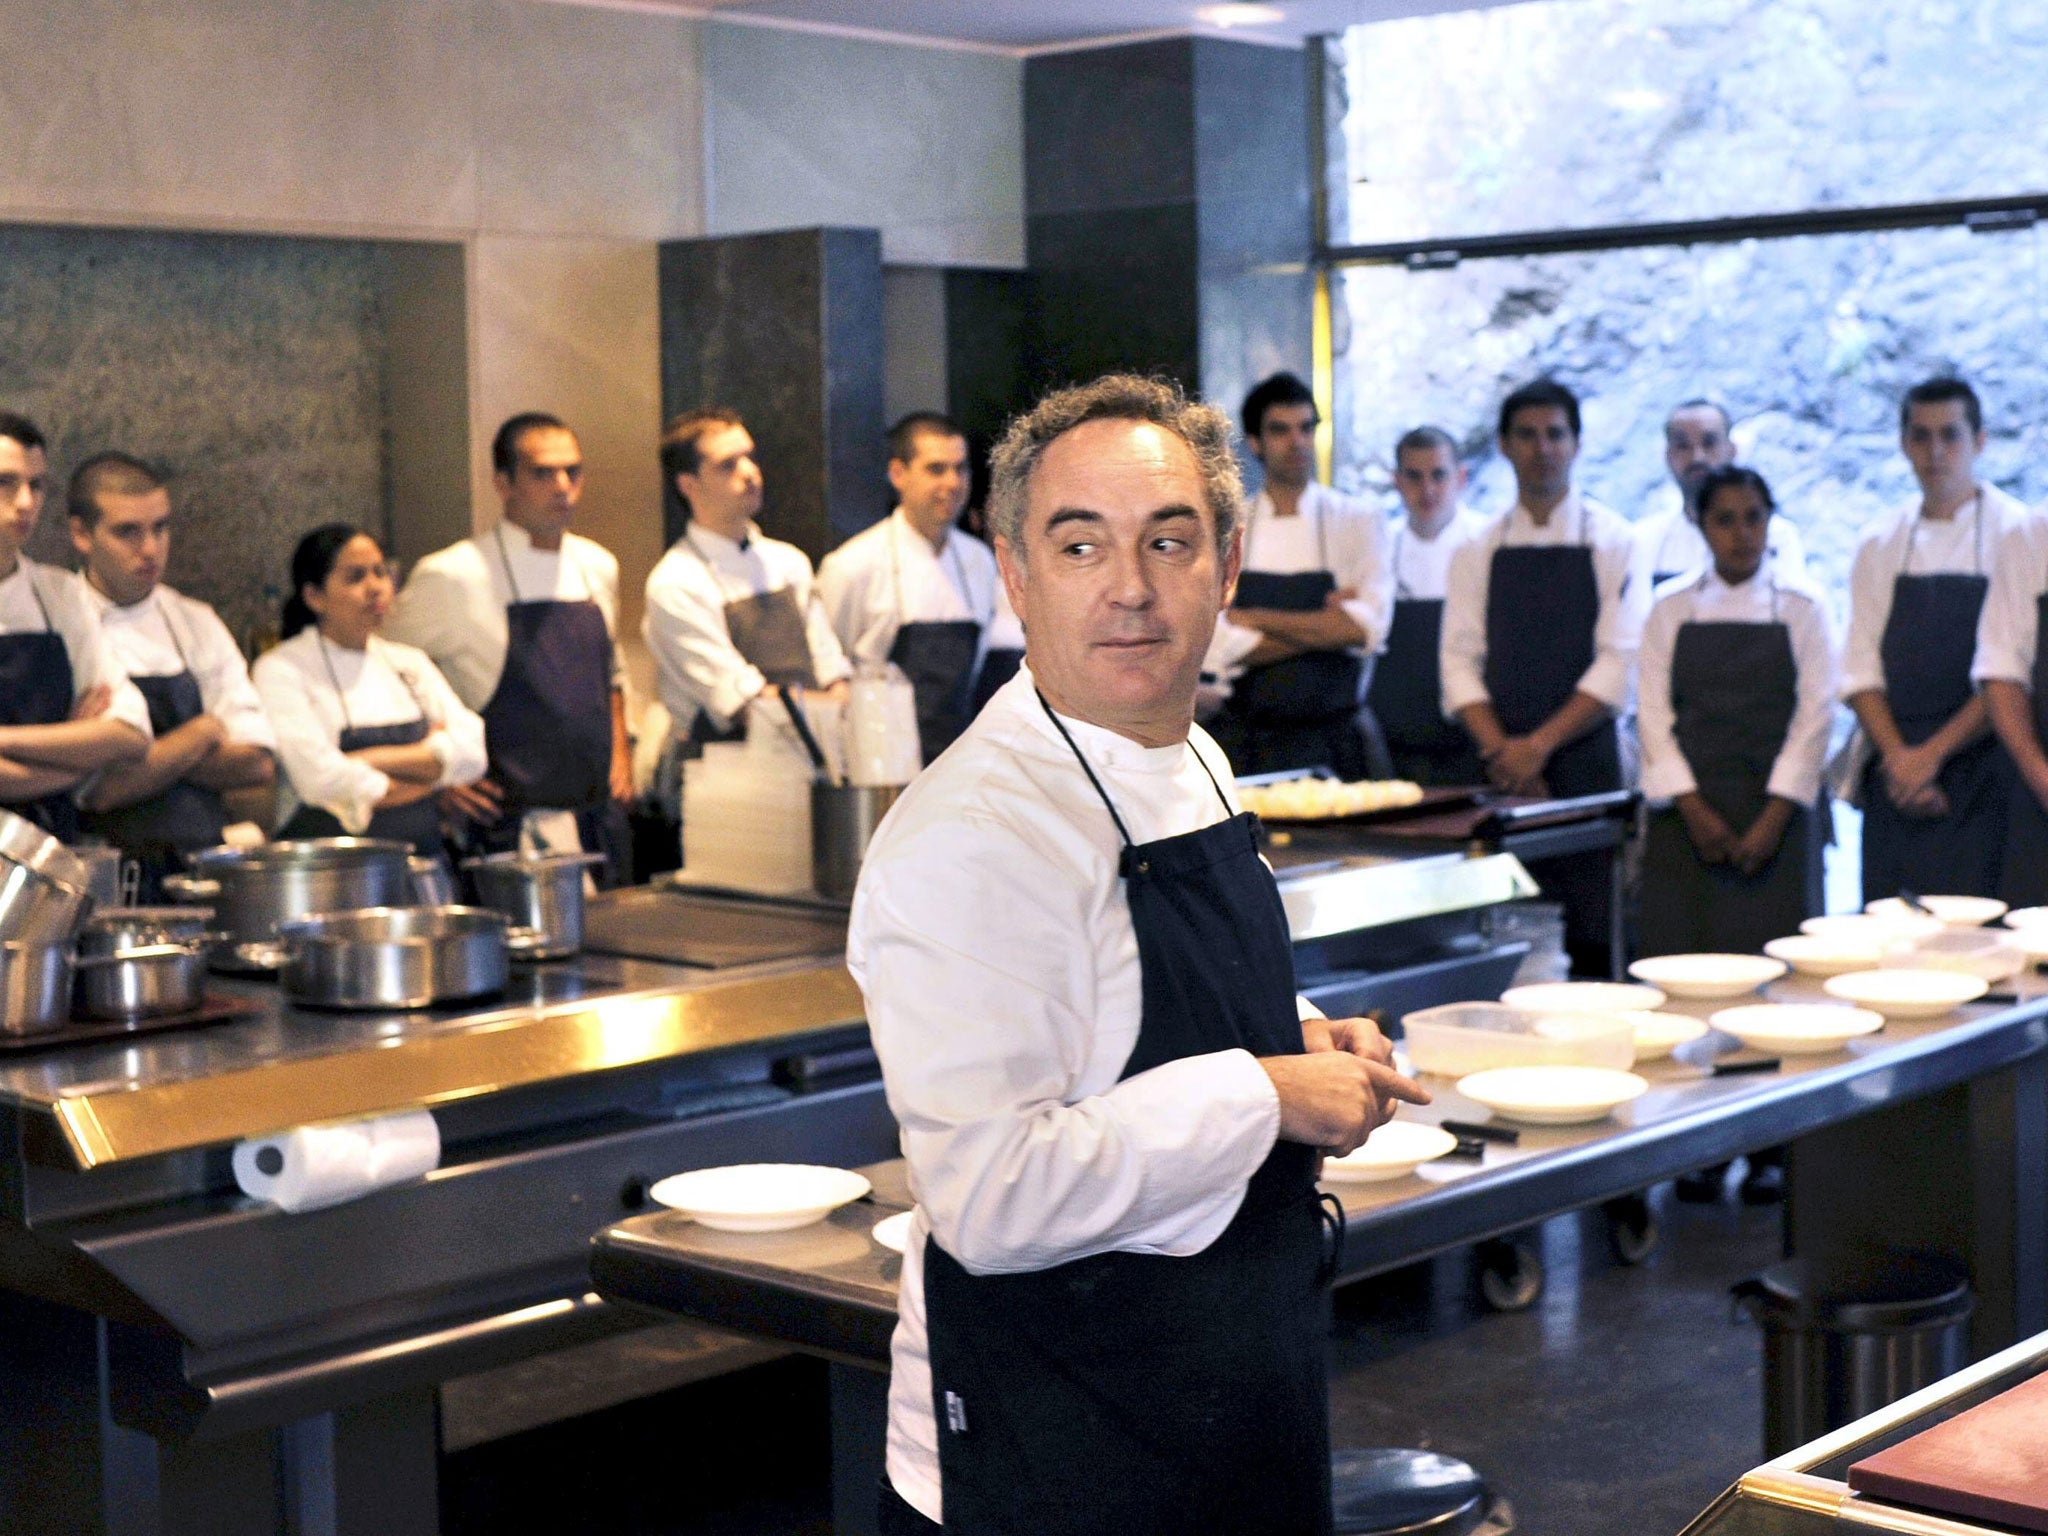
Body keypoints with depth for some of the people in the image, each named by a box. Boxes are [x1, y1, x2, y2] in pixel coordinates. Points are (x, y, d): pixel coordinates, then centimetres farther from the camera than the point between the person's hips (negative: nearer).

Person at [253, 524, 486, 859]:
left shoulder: (409, 664, 18)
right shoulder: (281, 669, 1)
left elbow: (472, 751, 5)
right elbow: (324, 781, -12)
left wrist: (376, 760, -8)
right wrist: (430, 763, 2)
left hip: (422, 868, 4)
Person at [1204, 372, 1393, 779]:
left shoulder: (1360, 522, 2)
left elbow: (1367, 628, -12)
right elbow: (1219, 650, -8)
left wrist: (1252, 619, -9)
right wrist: (1322, 626, -11)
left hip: (1336, 745, 0)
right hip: (1248, 745, 0)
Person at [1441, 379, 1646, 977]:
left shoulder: (1611, 542, 3)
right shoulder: (1479, 551, 11)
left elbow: (1619, 662, -6)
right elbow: (1461, 659, 4)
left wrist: (1540, 745, -13)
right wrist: (1500, 750, -10)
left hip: (1584, 758, -2)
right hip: (1501, 767, 2)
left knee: (1593, 934, -6)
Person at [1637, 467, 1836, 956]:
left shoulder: (1800, 607, 3)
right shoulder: (1671, 608, 6)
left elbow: (1816, 715, -2)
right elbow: (1653, 713, 2)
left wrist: (1773, 819, -10)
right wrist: (1693, 810, -9)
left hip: (1775, 810, -1)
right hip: (1686, 816, 1)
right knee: (1680, 952, -4)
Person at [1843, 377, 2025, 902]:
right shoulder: (1881, 543, 10)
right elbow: (1860, 665, 6)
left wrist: (1933, 753, -12)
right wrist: (1897, 756, -8)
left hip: (1978, 768, -3)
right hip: (1894, 777, 3)